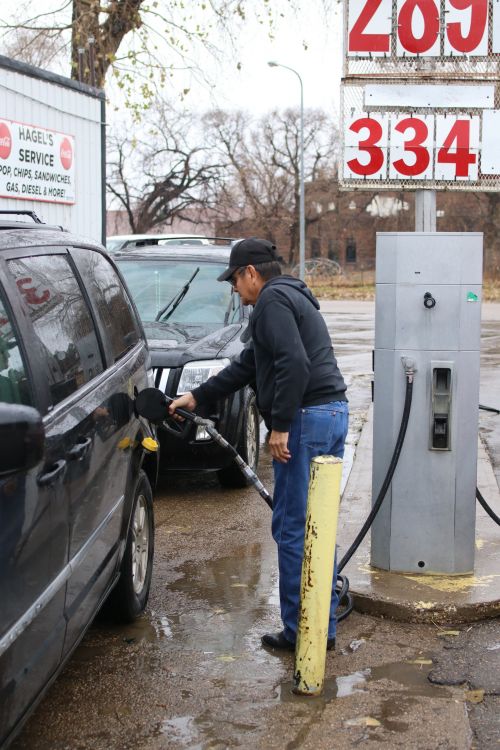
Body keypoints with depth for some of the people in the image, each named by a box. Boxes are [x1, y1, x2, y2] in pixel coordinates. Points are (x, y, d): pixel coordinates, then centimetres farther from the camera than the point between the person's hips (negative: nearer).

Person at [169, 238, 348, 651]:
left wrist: (280, 426, -18)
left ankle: (299, 632, 2)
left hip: (307, 417, -10)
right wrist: (197, 397, 31)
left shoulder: (273, 299, -7)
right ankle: (324, 628, 20)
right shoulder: (292, 296, 26)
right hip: (334, 413, 10)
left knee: (293, 530, -4)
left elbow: (294, 364, -22)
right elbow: (247, 365, 30)